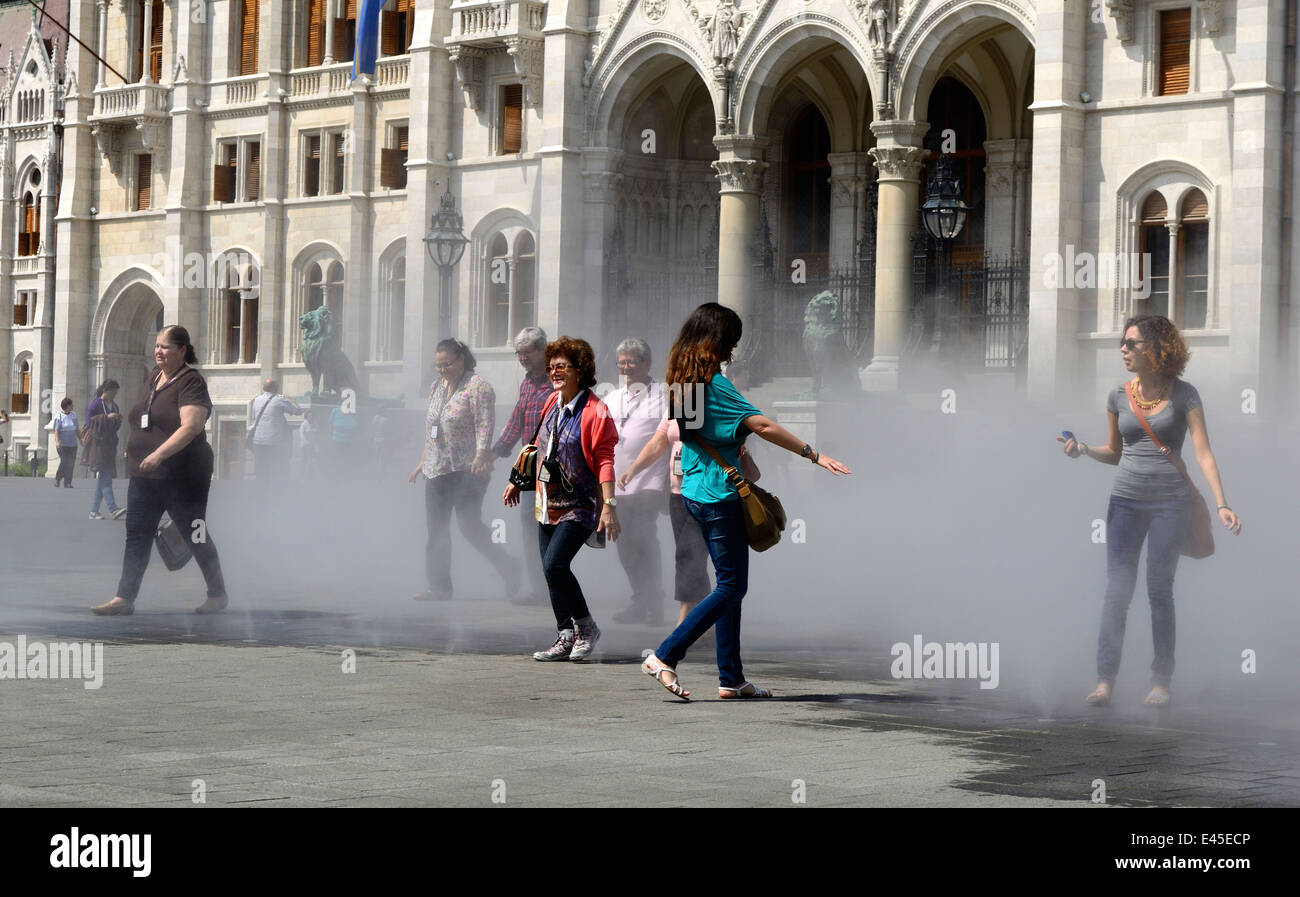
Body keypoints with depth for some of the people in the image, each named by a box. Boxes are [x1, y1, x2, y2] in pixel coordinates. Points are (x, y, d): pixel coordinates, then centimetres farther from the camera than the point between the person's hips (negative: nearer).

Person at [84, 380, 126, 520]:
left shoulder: (113, 406, 18)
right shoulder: (95, 404, -4)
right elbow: (89, 421, -12)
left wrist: (118, 420, 1)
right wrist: (107, 417, -19)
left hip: (110, 444, 8)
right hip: (97, 444, -8)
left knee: (102, 478, 7)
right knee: (105, 477, -16)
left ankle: (94, 511, 11)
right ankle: (113, 509, -27)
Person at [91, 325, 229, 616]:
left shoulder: (191, 382, -13)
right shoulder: (154, 376, 12)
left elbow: (191, 426, -25)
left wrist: (159, 454, -33)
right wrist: (135, 450, 21)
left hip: (182, 477, -8)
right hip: (144, 475, 8)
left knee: (195, 536, 4)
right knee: (137, 536, 1)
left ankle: (218, 595, 20)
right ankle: (124, 599, -1)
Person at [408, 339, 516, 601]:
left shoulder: (477, 387, -8)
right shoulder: (437, 386, 16)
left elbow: (485, 425, -16)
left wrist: (481, 455, -29)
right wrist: (423, 461, 22)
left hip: (467, 471, -8)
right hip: (436, 470, 8)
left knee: (470, 526, -12)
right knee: (436, 530, 4)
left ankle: (507, 571, 5)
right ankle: (439, 587, 9)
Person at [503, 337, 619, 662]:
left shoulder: (595, 412, -12)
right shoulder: (552, 403, 10)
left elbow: (604, 460, -14)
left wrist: (609, 505, -20)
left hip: (578, 506, -8)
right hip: (548, 502, 8)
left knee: (554, 565, -18)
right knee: (552, 572, 5)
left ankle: (586, 627, -2)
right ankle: (567, 637, 13)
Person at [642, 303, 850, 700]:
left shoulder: (681, 380, 9)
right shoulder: (714, 384, -18)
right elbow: (763, 426, -24)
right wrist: (814, 455, -23)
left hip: (695, 492, 9)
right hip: (718, 496, -9)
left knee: (731, 583, 12)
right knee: (731, 585, -3)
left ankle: (731, 678, 14)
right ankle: (665, 657, -6)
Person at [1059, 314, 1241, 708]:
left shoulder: (1183, 394, -3)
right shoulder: (1119, 396, 6)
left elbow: (1203, 452, -8)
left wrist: (1221, 504, -17)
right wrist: (1083, 449, -3)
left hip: (1170, 501, -3)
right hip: (1126, 500, 3)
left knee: (1159, 591, -2)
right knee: (1116, 590, -4)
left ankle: (1161, 682, 5)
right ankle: (1105, 679, -5)